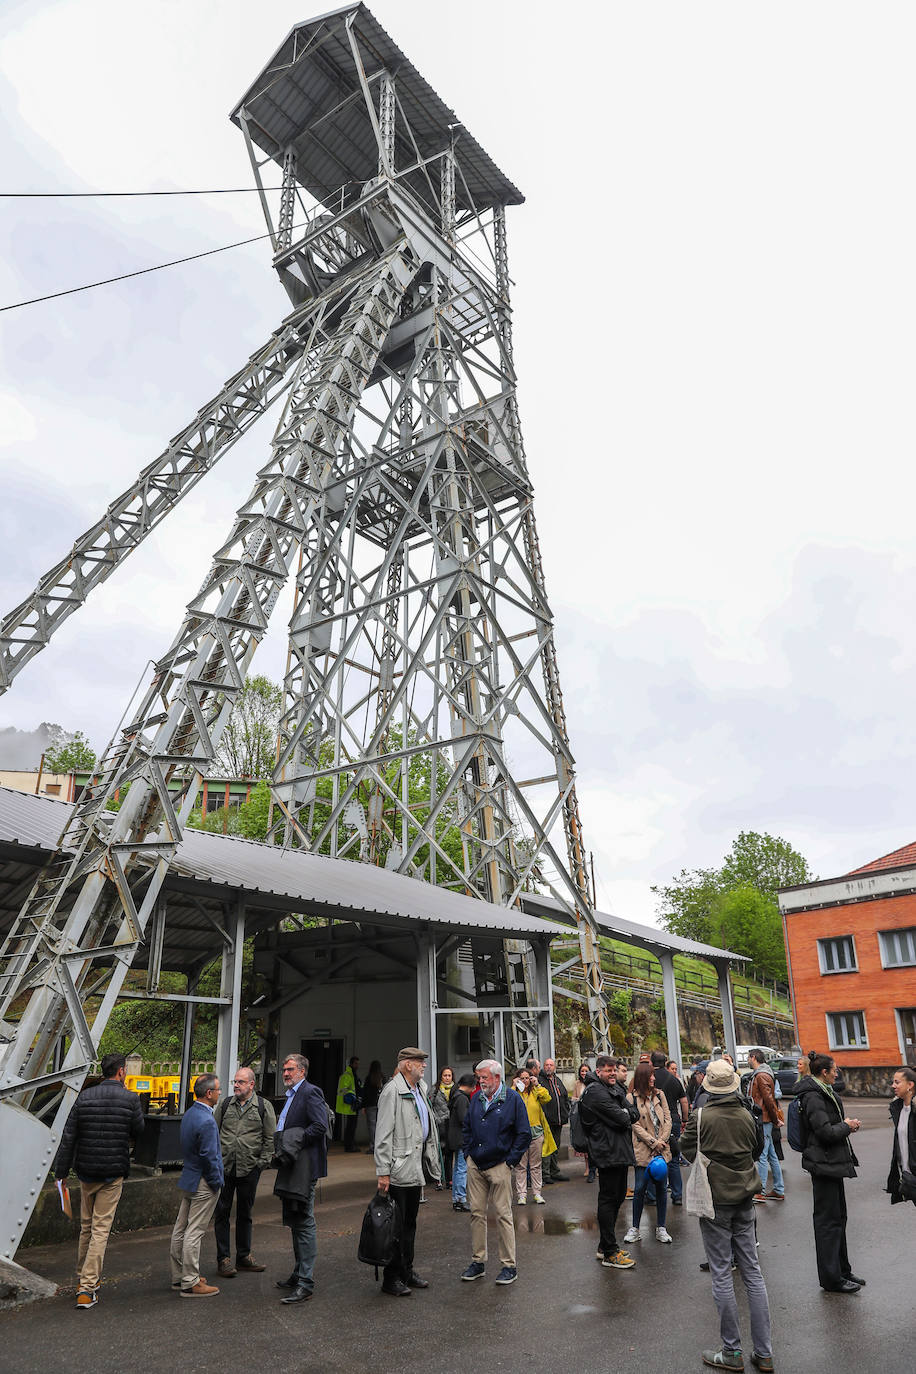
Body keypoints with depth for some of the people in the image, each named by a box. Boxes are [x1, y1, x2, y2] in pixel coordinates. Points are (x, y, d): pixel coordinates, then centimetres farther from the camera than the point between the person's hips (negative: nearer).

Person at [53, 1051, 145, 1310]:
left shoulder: (85, 1096, -2)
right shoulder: (129, 1098, -10)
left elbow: (68, 1137, -2)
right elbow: (138, 1132, 0)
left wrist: (61, 1172, 4)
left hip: (86, 1171, 4)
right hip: (113, 1172, -4)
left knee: (86, 1227, 20)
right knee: (101, 1229, 2)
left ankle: (83, 1278, 31)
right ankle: (86, 1289, 0)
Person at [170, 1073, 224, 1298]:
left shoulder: (189, 1114, 6)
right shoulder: (206, 1121, -24)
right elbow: (209, 1156, -23)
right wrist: (217, 1182, -10)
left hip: (189, 1179, 10)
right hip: (203, 1184, -10)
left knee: (181, 1230, 16)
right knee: (194, 1233, -2)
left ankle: (179, 1277, 28)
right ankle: (190, 1283, 6)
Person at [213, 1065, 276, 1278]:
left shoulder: (264, 1107, -1)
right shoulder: (225, 1104, 5)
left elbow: (270, 1138, 1)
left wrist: (262, 1162, -5)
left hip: (249, 1169, -1)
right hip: (223, 1167, 1)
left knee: (245, 1213, 11)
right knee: (222, 1212, 3)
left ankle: (244, 1256, 24)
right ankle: (223, 1259, 13)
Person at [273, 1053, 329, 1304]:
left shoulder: (310, 1092, -12)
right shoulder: (291, 1095, 18)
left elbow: (320, 1127, -22)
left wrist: (292, 1144, -18)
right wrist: (280, 1150, 9)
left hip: (303, 1167, -10)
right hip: (291, 1167, 10)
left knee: (304, 1222, -7)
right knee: (294, 1222, 18)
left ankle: (305, 1284, -2)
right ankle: (300, 1274, 30)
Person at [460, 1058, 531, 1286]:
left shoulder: (512, 1100, -8)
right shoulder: (476, 1099, 8)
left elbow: (524, 1134, -7)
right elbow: (466, 1128, 20)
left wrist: (510, 1160, -8)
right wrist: (468, 1152, 10)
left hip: (499, 1166, -5)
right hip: (475, 1165, 5)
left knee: (503, 1215, 0)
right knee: (476, 1212, 9)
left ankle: (509, 1265, 11)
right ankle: (478, 1261, 21)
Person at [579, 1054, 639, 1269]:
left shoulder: (616, 1089, 15)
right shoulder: (595, 1092, -15)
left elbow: (635, 1113, 9)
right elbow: (620, 1119, -21)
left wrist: (624, 1114, -9)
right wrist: (625, 1115, -1)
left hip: (620, 1152, 10)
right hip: (608, 1153, -10)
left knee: (618, 1197, 16)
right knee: (608, 1199, -4)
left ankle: (605, 1246, 27)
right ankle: (609, 1254, 3)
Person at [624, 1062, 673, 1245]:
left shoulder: (659, 1095, 8)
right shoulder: (632, 1098, -4)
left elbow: (667, 1119, 5)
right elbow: (636, 1125, -7)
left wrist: (662, 1141, -7)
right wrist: (653, 1142, -12)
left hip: (661, 1148, 3)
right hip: (642, 1149, -3)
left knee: (661, 1187, 6)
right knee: (639, 1188, -1)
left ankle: (661, 1229, 18)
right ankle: (635, 1229, 12)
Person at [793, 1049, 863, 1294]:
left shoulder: (823, 1092, 12)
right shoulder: (813, 1096, -20)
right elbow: (825, 1131, -24)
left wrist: (847, 1124, 4)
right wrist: (846, 1126, -8)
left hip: (832, 1163, 10)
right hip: (824, 1163, -10)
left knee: (838, 1217, 18)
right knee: (828, 1220, -2)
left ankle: (842, 1271, 30)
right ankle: (831, 1279, 7)